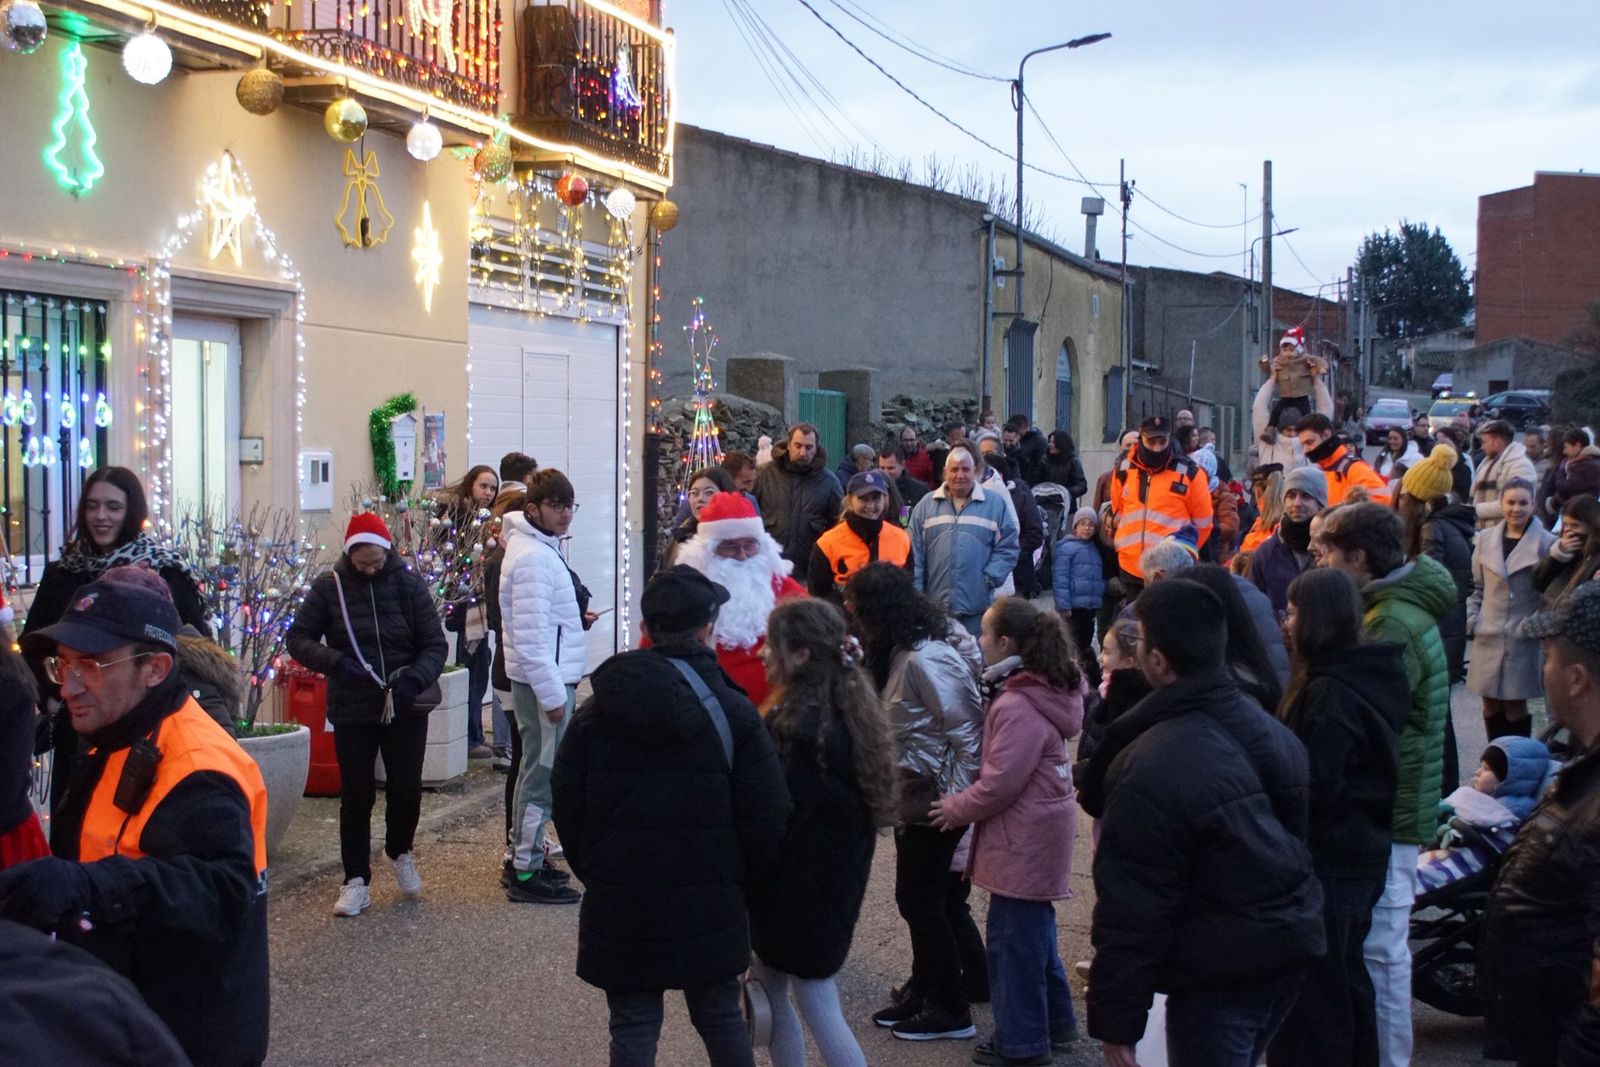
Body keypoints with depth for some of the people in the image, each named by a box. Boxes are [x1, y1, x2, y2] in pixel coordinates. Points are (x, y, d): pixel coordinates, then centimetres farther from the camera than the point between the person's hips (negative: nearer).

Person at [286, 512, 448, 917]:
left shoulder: (409, 583, -4)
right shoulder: (329, 586, -4)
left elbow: (435, 645, -3)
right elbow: (298, 639, -3)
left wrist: (414, 678, -21)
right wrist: (334, 662, -21)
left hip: (406, 710, 0)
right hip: (352, 711, 0)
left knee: (407, 790, 5)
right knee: (356, 796, 5)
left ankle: (400, 852, 35)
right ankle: (356, 880, 16)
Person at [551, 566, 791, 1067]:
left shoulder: (596, 712, 1)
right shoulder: (733, 712, -6)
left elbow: (566, 805, 3)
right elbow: (767, 814, -7)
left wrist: (595, 873, 13)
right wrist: (740, 880, 7)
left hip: (620, 908, 1)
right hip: (709, 905, -1)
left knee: (633, 1026, 8)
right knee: (721, 1018, 14)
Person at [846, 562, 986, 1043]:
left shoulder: (926, 660, -24)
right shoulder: (903, 651, 6)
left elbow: (966, 729, -23)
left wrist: (956, 800, -21)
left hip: (934, 800, -9)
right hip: (913, 796, 9)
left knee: (919, 898, 0)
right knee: (918, 896, 17)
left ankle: (951, 1011, 13)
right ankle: (924, 989, 31)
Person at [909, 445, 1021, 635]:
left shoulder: (995, 504, 5)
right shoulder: (926, 505, 8)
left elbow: (1008, 547, 4)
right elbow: (915, 554, 7)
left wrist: (991, 578, -8)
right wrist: (915, 595, 1)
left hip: (977, 607, -1)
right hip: (934, 606, 1)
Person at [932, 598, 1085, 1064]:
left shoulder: (1019, 707, -24)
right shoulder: (1047, 691, 7)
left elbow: (1000, 782, -23)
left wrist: (956, 809, -8)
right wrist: (963, 804, 14)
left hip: (1023, 840, -10)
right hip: (1038, 829, 10)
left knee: (1011, 937, 1)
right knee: (1034, 928, 22)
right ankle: (1054, 1021, 34)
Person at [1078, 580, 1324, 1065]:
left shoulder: (1153, 770, -23)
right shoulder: (1272, 730, 4)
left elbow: (1133, 909, -20)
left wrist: (1115, 1020, -13)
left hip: (1220, 970, -8)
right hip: (1290, 942, 9)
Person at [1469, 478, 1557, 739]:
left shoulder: (1546, 543, -6)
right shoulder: (1486, 538, 7)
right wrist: (1472, 620, 3)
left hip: (1524, 639, -4)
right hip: (1489, 639, 4)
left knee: (1515, 708, 1)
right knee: (1491, 708, 10)